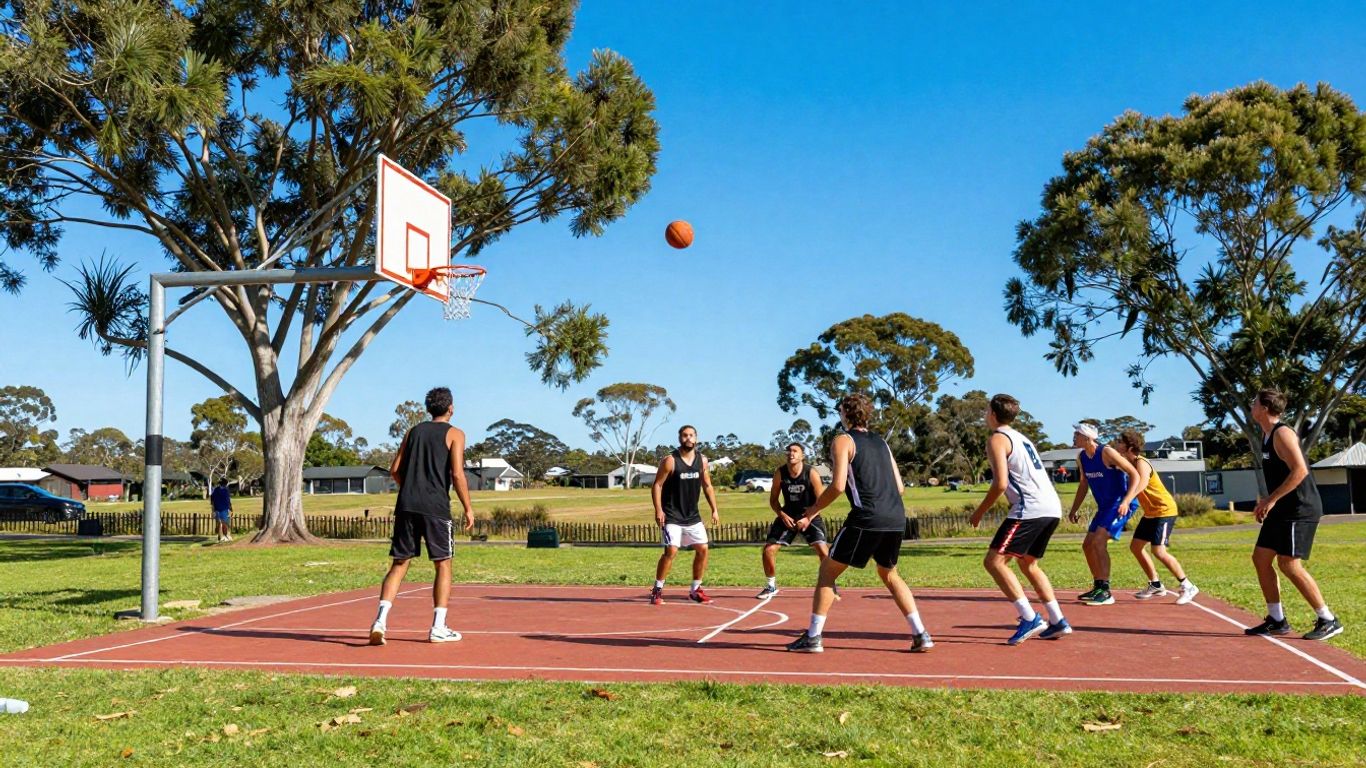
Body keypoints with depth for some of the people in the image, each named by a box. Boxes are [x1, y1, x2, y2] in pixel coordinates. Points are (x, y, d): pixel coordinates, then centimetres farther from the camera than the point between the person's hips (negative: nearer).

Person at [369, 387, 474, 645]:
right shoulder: (454, 434, 2)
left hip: (406, 506, 4)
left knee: (399, 564, 8)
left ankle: (381, 620, -7)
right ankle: (438, 628, 6)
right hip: (436, 508, -4)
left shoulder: (413, 432, 18)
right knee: (443, 565, 7)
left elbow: (395, 470, 13)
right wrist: (468, 508, -2)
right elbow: (457, 474, -8)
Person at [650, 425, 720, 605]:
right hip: (672, 516, -6)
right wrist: (658, 510, -20)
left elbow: (707, 486, 12)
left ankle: (696, 589, 18)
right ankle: (657, 590, -2)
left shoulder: (702, 460, 3)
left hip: (692, 515, 6)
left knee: (702, 549, 4)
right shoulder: (670, 461, -13)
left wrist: (714, 509, 6)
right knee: (671, 550, -15)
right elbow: (657, 485, -11)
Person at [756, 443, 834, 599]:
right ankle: (771, 586, 16)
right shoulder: (779, 473, -11)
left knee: (823, 550, -19)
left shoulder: (811, 473, -18)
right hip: (788, 516, 3)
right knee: (768, 549, -5)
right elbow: (773, 499, 0)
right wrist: (782, 515, -16)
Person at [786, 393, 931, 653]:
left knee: (828, 571, 7)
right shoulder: (881, 442, 21)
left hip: (867, 518, -6)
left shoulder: (843, 441, 2)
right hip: (897, 518, 6)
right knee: (889, 574, 24)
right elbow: (900, 487, 18)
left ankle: (813, 638, 4)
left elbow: (838, 485, -9)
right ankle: (921, 635, 15)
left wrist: (811, 512, 0)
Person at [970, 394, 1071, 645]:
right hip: (1053, 508, 10)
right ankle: (1058, 622, 20)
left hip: (1031, 509, -9)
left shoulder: (997, 439, -3)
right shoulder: (1021, 438, 25)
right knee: (1027, 563, 24)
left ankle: (1030, 619, -14)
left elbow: (1001, 483, -13)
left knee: (994, 561, -8)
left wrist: (979, 512, -2)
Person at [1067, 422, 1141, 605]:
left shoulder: (1107, 453, -19)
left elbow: (1135, 475, -18)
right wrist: (1074, 510, 15)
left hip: (1120, 505, -9)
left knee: (1098, 542, -20)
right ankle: (1098, 587, 22)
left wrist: (1126, 501, -29)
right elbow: (1083, 485, 19)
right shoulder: (1081, 458, 6)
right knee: (1087, 545, 9)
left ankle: (1106, 592, -16)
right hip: (1104, 507, 9)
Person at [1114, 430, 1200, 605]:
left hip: (1164, 510, -10)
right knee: (1135, 546, 10)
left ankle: (1187, 587, -7)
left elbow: (1141, 484, -38)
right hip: (1151, 512, 10)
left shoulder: (1141, 463, -21)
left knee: (1159, 551, -17)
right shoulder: (1131, 464, 8)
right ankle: (1156, 585, 19)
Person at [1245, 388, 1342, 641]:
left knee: (1289, 564, -13)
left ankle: (1329, 621, -2)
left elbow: (1300, 470, -25)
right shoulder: (1268, 435, 14)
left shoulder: (1282, 434, -15)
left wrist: (1271, 499, -22)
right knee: (1260, 558, 7)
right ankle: (1277, 620, 12)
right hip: (1283, 510, 10)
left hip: (1300, 510, -10)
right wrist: (1267, 501, 14)